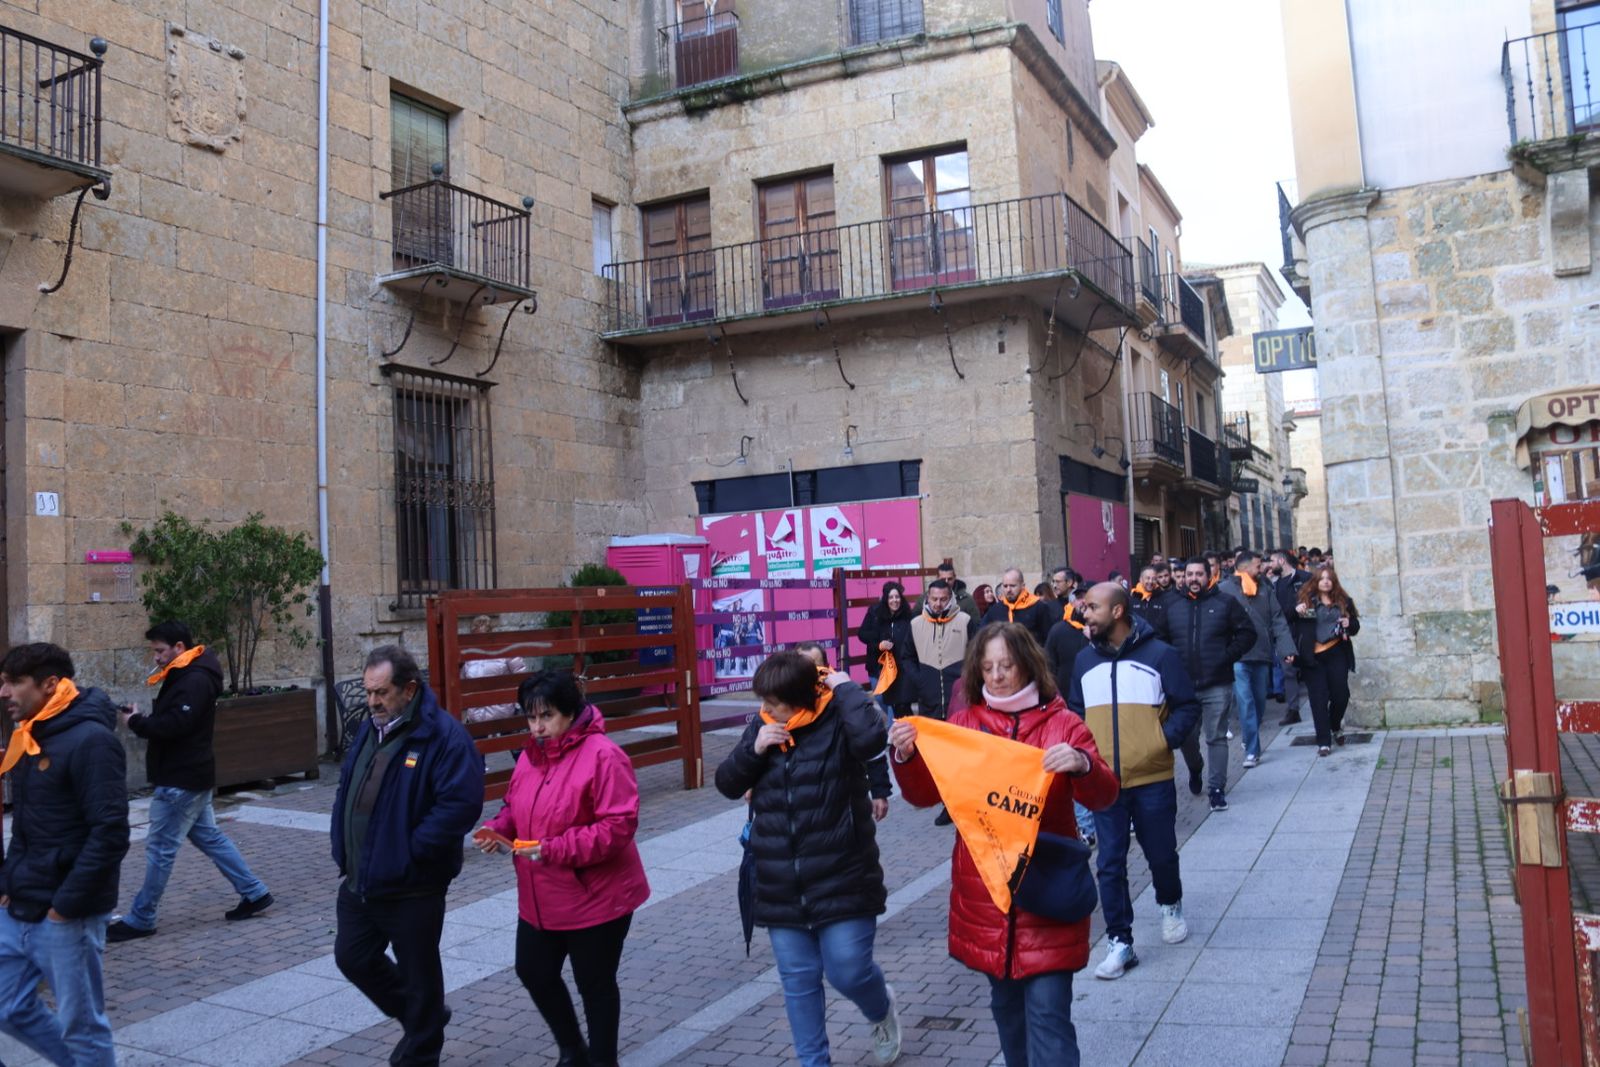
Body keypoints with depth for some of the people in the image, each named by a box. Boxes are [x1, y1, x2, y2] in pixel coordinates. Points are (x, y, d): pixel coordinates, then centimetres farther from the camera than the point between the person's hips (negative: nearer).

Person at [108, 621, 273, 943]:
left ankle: (140, 920, 9)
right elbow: (167, 719, 16)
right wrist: (141, 719, 0)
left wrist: (135, 722, -14)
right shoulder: (182, 676, 14)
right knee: (209, 837, 15)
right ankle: (255, 893, 21)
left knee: (160, 848, -1)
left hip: (182, 781, -11)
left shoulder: (195, 680, -20)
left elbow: (174, 725, -27)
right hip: (188, 777, 11)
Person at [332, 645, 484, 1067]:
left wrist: (411, 849, -23)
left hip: (411, 887, -8)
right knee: (353, 958, 18)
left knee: (418, 974, 8)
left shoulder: (444, 736, -20)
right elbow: (347, 790, 18)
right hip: (358, 880, 8)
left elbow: (462, 804, -27)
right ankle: (419, 1018, 41)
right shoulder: (369, 729, 7)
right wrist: (342, 847, 7)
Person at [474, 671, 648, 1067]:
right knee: (533, 972, 18)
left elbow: (618, 825, -26)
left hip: (595, 898, -8)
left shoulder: (603, 756, -21)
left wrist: (556, 850, -30)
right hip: (540, 899, 8)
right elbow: (516, 807, 16)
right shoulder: (531, 753, 4)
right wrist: (498, 829, -7)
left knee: (595, 985, 9)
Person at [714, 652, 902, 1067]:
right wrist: (754, 749, -12)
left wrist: (846, 688, -19)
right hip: (782, 888, 5)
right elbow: (727, 784, 6)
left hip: (841, 881, -4)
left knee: (848, 971, 0)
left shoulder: (836, 721, -11)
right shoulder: (761, 727, 5)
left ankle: (882, 1010, 35)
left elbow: (872, 737, -34)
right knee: (798, 981, 10)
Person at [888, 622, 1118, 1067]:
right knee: (1005, 1004, 18)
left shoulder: (1062, 725, -3)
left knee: (1048, 1010, -6)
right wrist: (906, 756, -18)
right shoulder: (964, 724, 4)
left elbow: (1103, 796, -11)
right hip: (984, 893, 3)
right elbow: (925, 794, 3)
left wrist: (1082, 764, -33)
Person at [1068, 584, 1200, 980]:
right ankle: (1119, 942, 11)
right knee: (1110, 865, 2)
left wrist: (1165, 739, -15)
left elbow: (1188, 707, -3)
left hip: (1152, 779, -2)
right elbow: (1075, 711, 15)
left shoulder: (1159, 654, -7)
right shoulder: (1084, 660, 5)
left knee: (1161, 855, 14)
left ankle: (1171, 906, 43)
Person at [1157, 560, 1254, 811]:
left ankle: (1216, 788, 9)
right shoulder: (1172, 605, 8)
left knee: (1216, 738, 1)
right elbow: (1160, 638, 15)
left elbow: (1247, 634, 1)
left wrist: (1228, 656, -10)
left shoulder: (1225, 603, 1)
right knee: (1186, 736, 10)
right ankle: (1195, 769, 39)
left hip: (1217, 686, -2)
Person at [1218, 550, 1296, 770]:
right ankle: (1252, 751, -5)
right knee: (1246, 703, -9)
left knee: (1259, 701, 14)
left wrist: (1286, 648, -5)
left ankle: (1251, 742, 33)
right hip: (1238, 655, -5)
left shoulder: (1264, 589, 10)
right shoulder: (1225, 589, -5)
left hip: (1262, 654, 5)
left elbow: (1278, 620, 6)